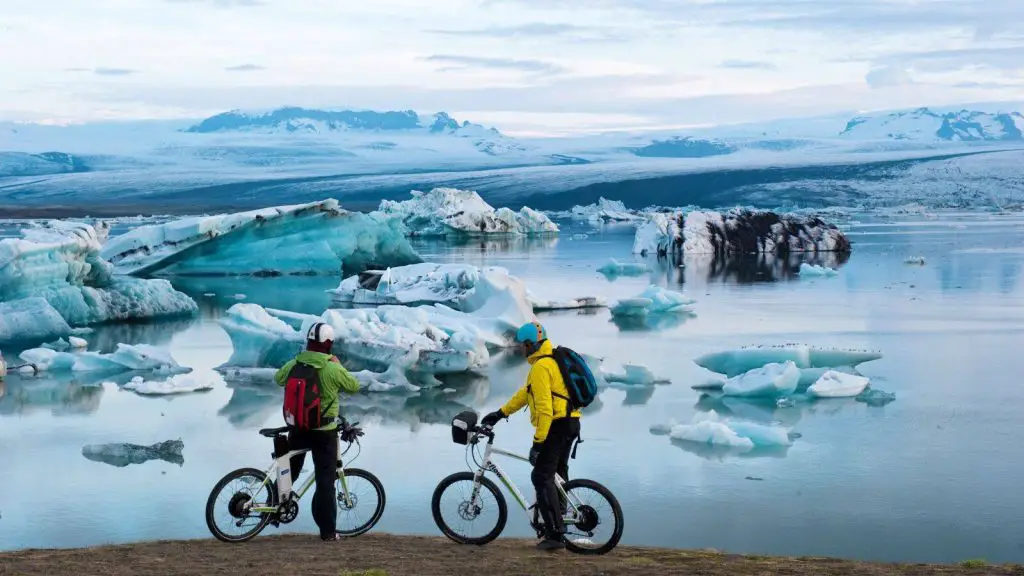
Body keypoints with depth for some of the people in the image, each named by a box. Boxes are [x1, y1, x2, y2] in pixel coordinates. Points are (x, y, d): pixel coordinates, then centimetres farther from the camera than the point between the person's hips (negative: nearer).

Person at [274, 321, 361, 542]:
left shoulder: (293, 364, -5)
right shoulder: (332, 369, -18)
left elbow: (278, 378, 15)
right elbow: (354, 386, -4)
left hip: (297, 429, 4)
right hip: (324, 432, -4)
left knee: (289, 471, 24)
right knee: (326, 481, 2)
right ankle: (328, 531, 4)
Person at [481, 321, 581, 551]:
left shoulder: (540, 367, -15)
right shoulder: (553, 360, 18)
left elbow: (544, 407, -22)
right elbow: (526, 392, 23)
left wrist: (538, 441, -22)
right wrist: (501, 413, 24)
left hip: (556, 425, -10)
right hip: (570, 422, 10)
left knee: (542, 477, -10)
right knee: (558, 472, 25)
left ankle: (555, 535, -15)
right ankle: (559, 517, 33)